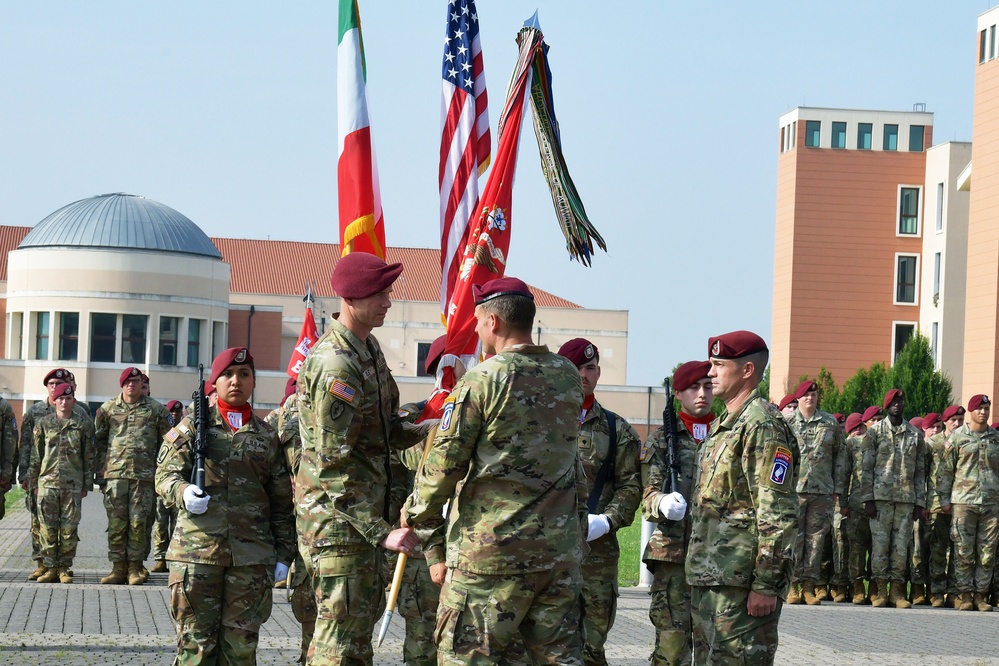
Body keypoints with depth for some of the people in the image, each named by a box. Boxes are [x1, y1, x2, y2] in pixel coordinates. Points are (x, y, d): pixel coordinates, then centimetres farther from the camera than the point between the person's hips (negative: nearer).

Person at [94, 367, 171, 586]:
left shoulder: (155, 410, 6)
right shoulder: (108, 409, 10)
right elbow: (99, 441, 15)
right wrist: (101, 468, 7)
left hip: (144, 475, -1)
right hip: (115, 474, 1)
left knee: (139, 523, -2)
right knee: (116, 522, 1)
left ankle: (135, 567, 6)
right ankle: (118, 567, 7)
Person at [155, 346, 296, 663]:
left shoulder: (267, 436, 13)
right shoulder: (192, 427, 7)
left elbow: (281, 501, 14)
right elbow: (166, 474, 0)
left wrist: (283, 554, 8)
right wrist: (183, 492, -23)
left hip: (251, 557, 2)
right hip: (197, 551, -2)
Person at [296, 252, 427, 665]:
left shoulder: (369, 348, 9)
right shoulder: (336, 366, -22)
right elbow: (333, 464, -25)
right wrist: (381, 532, -27)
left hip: (367, 506, 10)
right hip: (336, 512, -10)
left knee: (365, 612, 18)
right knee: (343, 627, -8)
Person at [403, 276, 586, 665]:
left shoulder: (483, 380, -11)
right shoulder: (568, 377, 8)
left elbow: (446, 461, -10)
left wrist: (416, 512, 5)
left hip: (492, 548, -6)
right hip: (560, 547, 6)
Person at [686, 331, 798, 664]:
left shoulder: (762, 426, -13)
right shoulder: (722, 425, 19)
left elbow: (778, 515, -19)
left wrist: (766, 584, -22)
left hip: (741, 582, -10)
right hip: (707, 577, 10)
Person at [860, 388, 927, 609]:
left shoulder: (916, 434, 11)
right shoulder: (875, 431, 4)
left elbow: (920, 471, 12)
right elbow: (867, 467, 1)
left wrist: (919, 503, 6)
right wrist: (868, 499, -6)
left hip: (906, 498, 2)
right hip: (881, 497, -2)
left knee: (901, 546, 2)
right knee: (880, 544, -2)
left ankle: (897, 591, 8)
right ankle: (880, 590, 4)